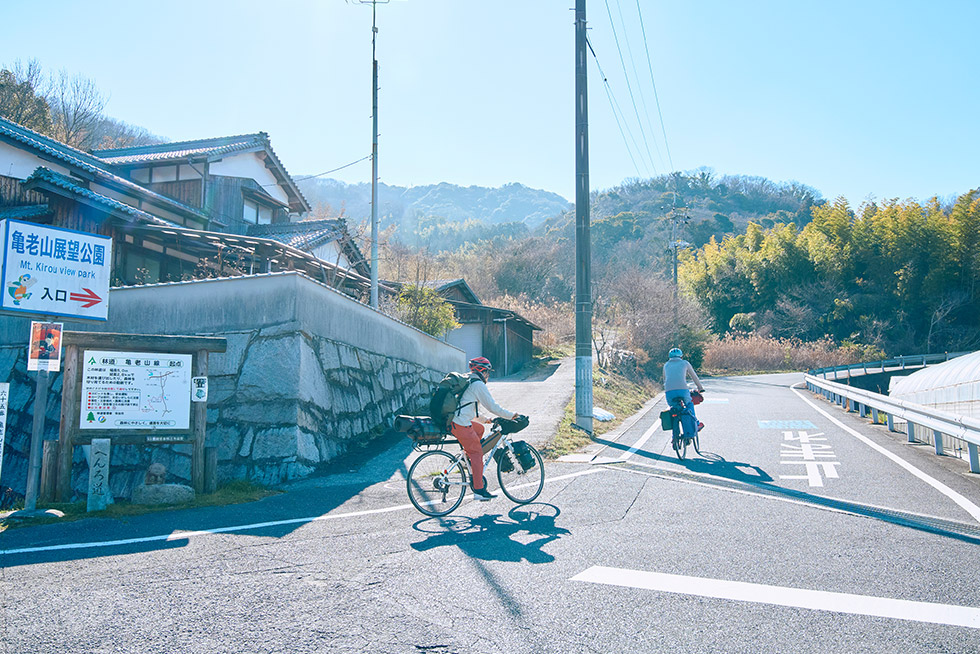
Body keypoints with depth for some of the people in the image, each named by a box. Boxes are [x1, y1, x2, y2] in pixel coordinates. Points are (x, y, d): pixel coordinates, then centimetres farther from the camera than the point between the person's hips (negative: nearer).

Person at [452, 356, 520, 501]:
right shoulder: (478, 385, -8)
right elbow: (493, 406, -8)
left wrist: (485, 419, 35)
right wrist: (512, 415, 4)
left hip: (451, 420, 9)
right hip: (460, 425, -9)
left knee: (480, 429, 27)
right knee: (477, 452, -2)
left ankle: (468, 460, 25)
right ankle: (479, 490, -2)